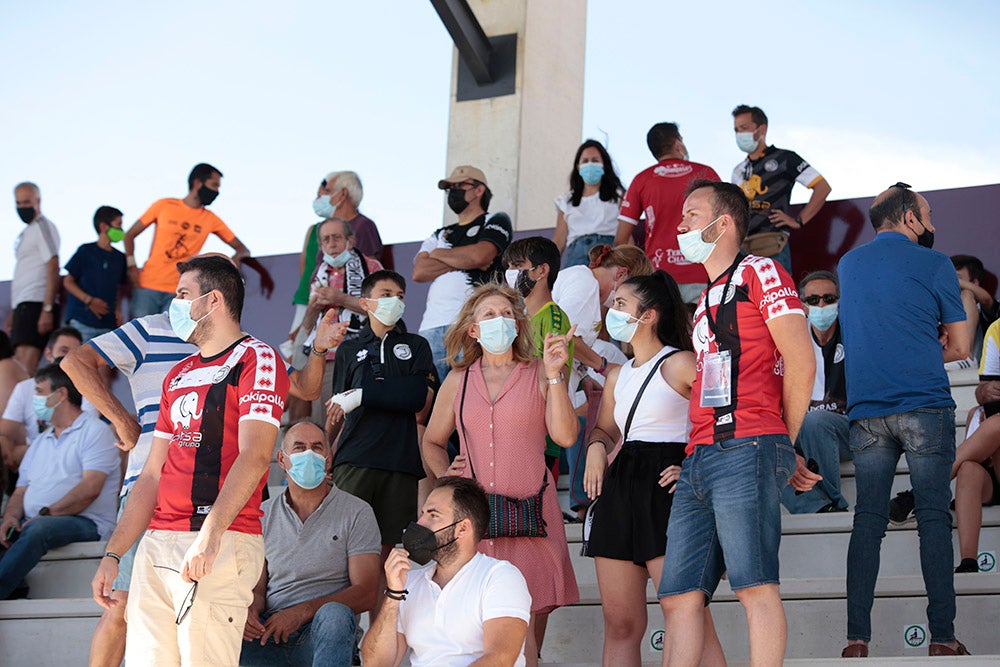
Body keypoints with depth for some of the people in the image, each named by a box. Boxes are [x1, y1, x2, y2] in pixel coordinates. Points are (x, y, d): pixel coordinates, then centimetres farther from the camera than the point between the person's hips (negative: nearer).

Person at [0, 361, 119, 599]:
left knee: (38, 529, -36)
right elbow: (21, 491, 19)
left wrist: (46, 513, -16)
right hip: (33, 522, 7)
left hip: (85, 523, -7)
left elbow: (90, 489, -11)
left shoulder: (94, 432, 1)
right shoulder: (41, 442, 26)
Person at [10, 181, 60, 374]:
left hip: (35, 303, -10)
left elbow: (53, 269, -14)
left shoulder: (43, 226, -5)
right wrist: (13, 313, 24)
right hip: (23, 304, 10)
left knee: (25, 366, -21)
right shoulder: (26, 231, 24)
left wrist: (47, 309, -21)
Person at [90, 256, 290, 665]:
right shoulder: (178, 376, 24)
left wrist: (209, 536, -26)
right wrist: (113, 554, 15)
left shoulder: (257, 360, -1)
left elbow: (253, 457, -15)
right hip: (157, 542, 7)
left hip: (220, 543, -7)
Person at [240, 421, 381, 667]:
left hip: (324, 636, -1)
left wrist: (302, 612, -18)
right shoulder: (263, 515, 15)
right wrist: (249, 609, -12)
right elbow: (257, 588, 14)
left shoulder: (357, 513, 4)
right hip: (270, 633, 1)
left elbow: (365, 593, -5)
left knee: (334, 614, -38)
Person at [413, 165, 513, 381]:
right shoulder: (440, 234, 28)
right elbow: (419, 272, 10)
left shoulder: (496, 222, 13)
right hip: (432, 326, 5)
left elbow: (479, 255, -7)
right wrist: (464, 262, 0)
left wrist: (439, 254, 10)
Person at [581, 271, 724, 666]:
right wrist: (596, 448, 10)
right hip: (619, 489, 8)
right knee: (619, 623, 4)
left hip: (665, 489, -8)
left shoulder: (679, 363, -3)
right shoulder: (618, 376, 20)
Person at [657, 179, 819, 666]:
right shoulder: (705, 301, 29)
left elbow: (801, 363, -5)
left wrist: (784, 444, 4)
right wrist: (784, 459, 16)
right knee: (679, 595, 1)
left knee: (755, 586, -13)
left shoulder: (759, 273, 3)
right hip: (699, 458, 9)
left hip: (745, 450, -8)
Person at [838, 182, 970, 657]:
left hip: (866, 412, 4)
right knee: (933, 518, -1)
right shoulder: (934, 265, 1)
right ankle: (942, 636, -4)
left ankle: (857, 638, -4)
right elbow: (960, 347, 6)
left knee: (868, 519, 3)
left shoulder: (848, 264, 16)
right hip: (925, 407, -4)